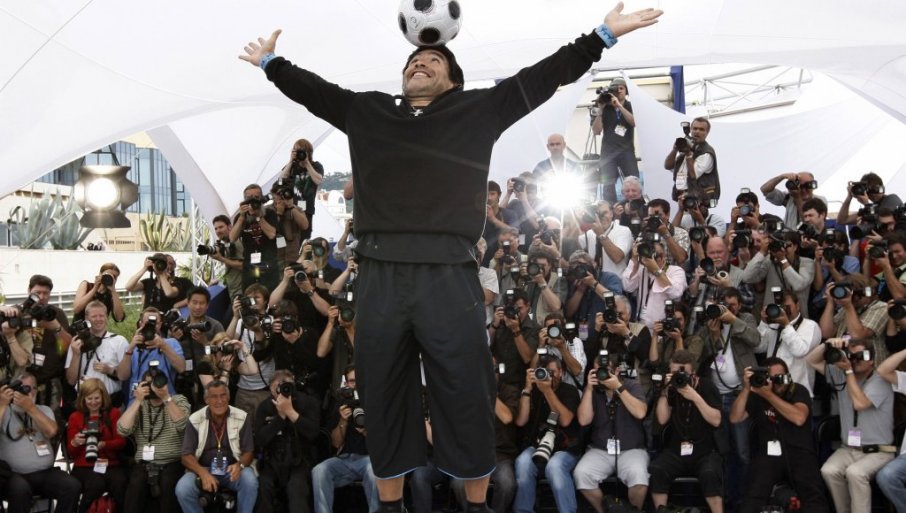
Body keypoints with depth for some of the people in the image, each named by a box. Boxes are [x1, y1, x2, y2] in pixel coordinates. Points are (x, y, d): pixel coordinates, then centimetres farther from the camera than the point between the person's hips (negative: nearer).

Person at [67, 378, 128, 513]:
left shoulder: (113, 413, 13)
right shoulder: (75, 417, 11)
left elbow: (121, 442, 2)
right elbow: (71, 452, 10)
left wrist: (104, 444, -18)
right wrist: (75, 443, -14)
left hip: (111, 464, 0)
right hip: (84, 466, 0)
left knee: (119, 483, -34)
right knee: (96, 484, -35)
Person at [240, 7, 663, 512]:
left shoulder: (479, 108, 12)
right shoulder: (366, 110, 19)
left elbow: (546, 75, 11)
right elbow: (311, 87, 31)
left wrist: (604, 34, 9)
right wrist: (270, 61, 38)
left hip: (449, 275, -2)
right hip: (380, 275, 3)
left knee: (465, 397, 3)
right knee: (383, 396, 11)